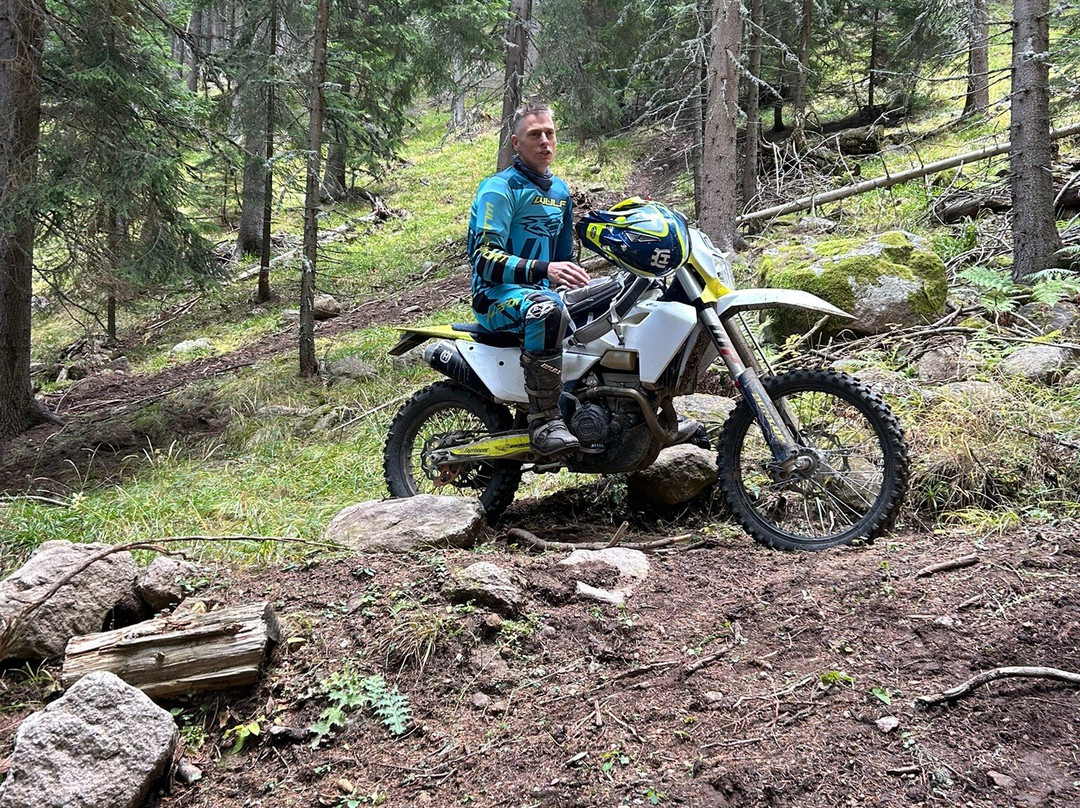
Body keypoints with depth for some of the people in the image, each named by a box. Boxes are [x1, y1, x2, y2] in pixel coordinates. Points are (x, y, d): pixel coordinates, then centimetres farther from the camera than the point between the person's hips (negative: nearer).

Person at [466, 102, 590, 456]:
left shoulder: (560, 190, 18)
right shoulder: (499, 188, -9)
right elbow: (484, 258, -19)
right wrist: (543, 269, -31)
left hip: (542, 291, 9)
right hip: (498, 295, -8)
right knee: (547, 312, -40)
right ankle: (544, 423, -39)